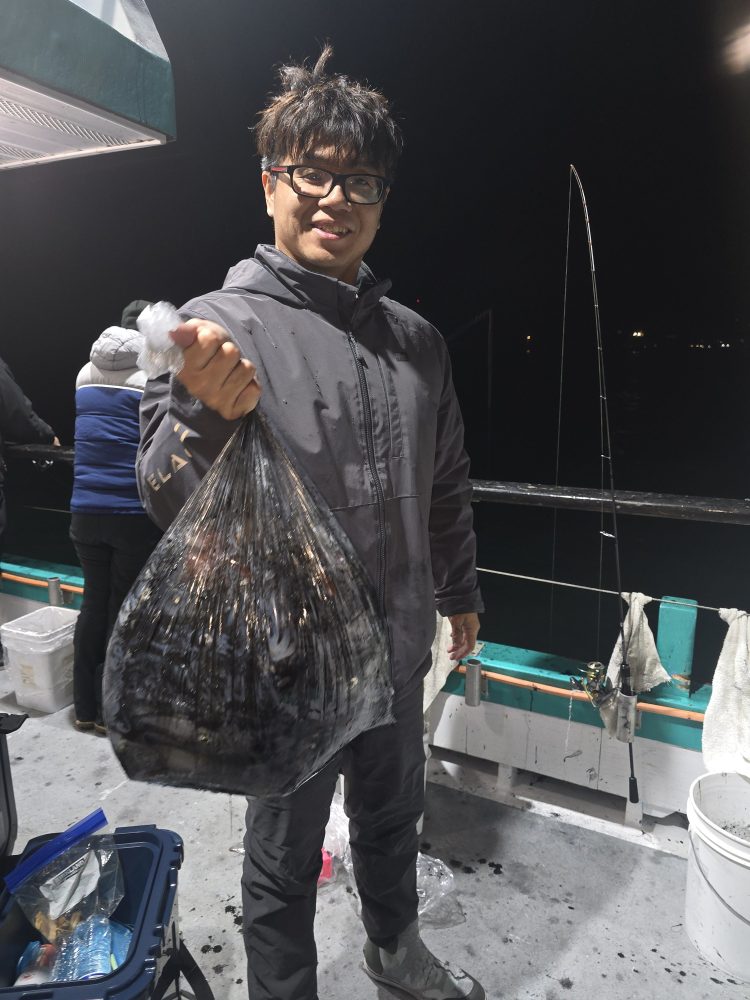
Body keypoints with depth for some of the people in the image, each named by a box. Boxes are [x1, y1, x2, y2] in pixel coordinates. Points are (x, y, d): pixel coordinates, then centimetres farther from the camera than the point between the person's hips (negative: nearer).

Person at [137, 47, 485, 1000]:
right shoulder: (221, 325, -14)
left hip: (396, 647, 6)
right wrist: (205, 412, -39)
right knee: (284, 859, 17)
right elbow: (165, 501, -20)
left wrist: (460, 591, 17)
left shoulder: (415, 338, 3)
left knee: (393, 815, 28)